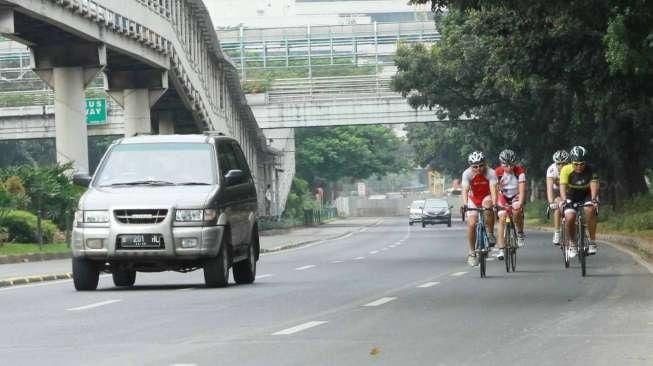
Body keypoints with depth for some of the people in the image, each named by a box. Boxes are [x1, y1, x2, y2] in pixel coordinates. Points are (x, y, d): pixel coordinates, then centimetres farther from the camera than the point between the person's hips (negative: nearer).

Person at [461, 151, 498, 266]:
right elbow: (465, 190, -32)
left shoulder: (490, 173, -25)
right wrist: (465, 204, -49)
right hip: (473, 198, 1)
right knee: (471, 224, -13)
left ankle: (490, 234, -20)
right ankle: (472, 253, 0)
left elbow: (493, 189, -36)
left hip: (486, 197, -1)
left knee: (487, 205, -36)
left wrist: (494, 203, -52)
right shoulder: (467, 174, -22)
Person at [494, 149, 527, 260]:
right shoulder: (498, 172, -21)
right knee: (502, 218, -14)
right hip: (503, 196, 1)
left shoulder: (520, 171, -24)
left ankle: (520, 233, -5)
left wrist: (520, 203, -44)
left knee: (516, 211, -31)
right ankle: (501, 249, -12)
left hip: (516, 196, -1)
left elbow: (522, 189, -30)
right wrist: (494, 203, -37)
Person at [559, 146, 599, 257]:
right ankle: (572, 244, 0)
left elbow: (594, 185, -32)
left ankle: (592, 241, -21)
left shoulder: (590, 171, -21)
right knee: (569, 218, -24)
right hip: (571, 196, 0)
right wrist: (564, 200, -48)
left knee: (589, 210, -32)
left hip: (587, 195, 0)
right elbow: (563, 186, -31)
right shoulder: (566, 170, -22)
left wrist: (594, 199, -50)